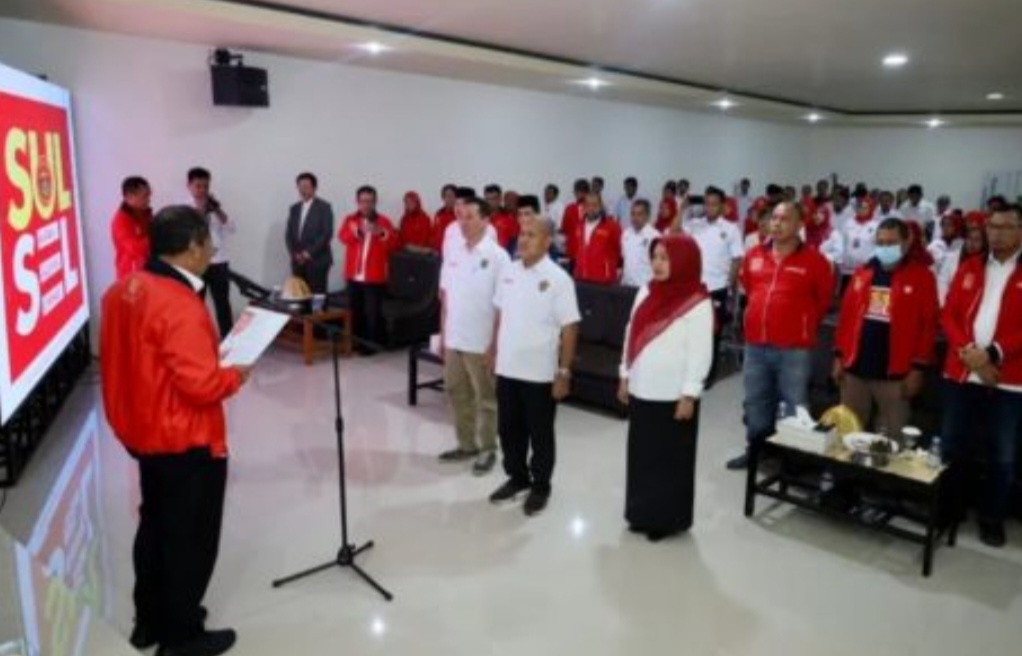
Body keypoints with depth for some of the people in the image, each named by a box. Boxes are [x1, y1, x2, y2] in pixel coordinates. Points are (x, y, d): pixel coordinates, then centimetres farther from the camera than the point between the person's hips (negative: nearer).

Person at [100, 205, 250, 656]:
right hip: (187, 442, -9)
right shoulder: (179, 305, -26)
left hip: (143, 433, 9)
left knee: (155, 527, 23)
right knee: (190, 539, 9)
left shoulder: (125, 289, 2)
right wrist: (235, 374, -9)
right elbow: (201, 384, -28)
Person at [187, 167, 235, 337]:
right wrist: (199, 212, -17)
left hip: (219, 262, 2)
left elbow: (232, 229, -4)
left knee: (223, 304, 6)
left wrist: (218, 210, -15)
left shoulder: (216, 207, 7)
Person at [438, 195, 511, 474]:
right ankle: (466, 445, 30)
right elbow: (446, 295, 11)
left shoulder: (497, 256, -11)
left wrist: (495, 345, -13)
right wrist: (443, 334, 11)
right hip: (454, 339, 6)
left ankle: (488, 450, 20)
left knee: (486, 398, 7)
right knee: (457, 394, 15)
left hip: (481, 343, -6)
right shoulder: (453, 250, 5)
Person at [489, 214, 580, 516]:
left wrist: (564, 372, -14)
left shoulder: (557, 278, -13)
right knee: (509, 429, 16)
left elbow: (569, 328, -13)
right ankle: (517, 478, 35)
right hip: (507, 369, 6)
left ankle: (540, 487, 26)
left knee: (540, 434, 9)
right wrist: (494, 354, 13)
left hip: (540, 373, -5)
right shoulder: (509, 272, 5)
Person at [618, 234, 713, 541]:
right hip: (642, 391, 6)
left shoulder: (698, 304, -13)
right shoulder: (646, 293, 8)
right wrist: (625, 377, 13)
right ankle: (641, 513, 28)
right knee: (641, 456, 14)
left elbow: (700, 353, -13)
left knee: (671, 460, 7)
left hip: (673, 397, -6)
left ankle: (668, 519, 21)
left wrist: (689, 395, -15)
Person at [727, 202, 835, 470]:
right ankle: (756, 449, 31)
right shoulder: (754, 256, 5)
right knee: (755, 402, 16)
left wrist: (804, 323, 10)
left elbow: (825, 299, 4)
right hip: (755, 345, 5)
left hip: (794, 348, -5)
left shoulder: (814, 260, -8)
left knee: (795, 406, 2)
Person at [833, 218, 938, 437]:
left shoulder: (922, 276, -3)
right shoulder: (862, 273, 9)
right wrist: (839, 356, 6)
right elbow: (846, 315, 9)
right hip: (855, 369, 4)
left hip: (895, 374, -4)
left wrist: (918, 367, -10)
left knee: (890, 438, 6)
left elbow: (927, 324, -6)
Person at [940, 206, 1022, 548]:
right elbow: (949, 315, 3)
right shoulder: (968, 269, 8)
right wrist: (969, 352, -12)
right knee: (952, 447, 12)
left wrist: (993, 353, -19)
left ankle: (992, 518, 22)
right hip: (961, 374, 2)